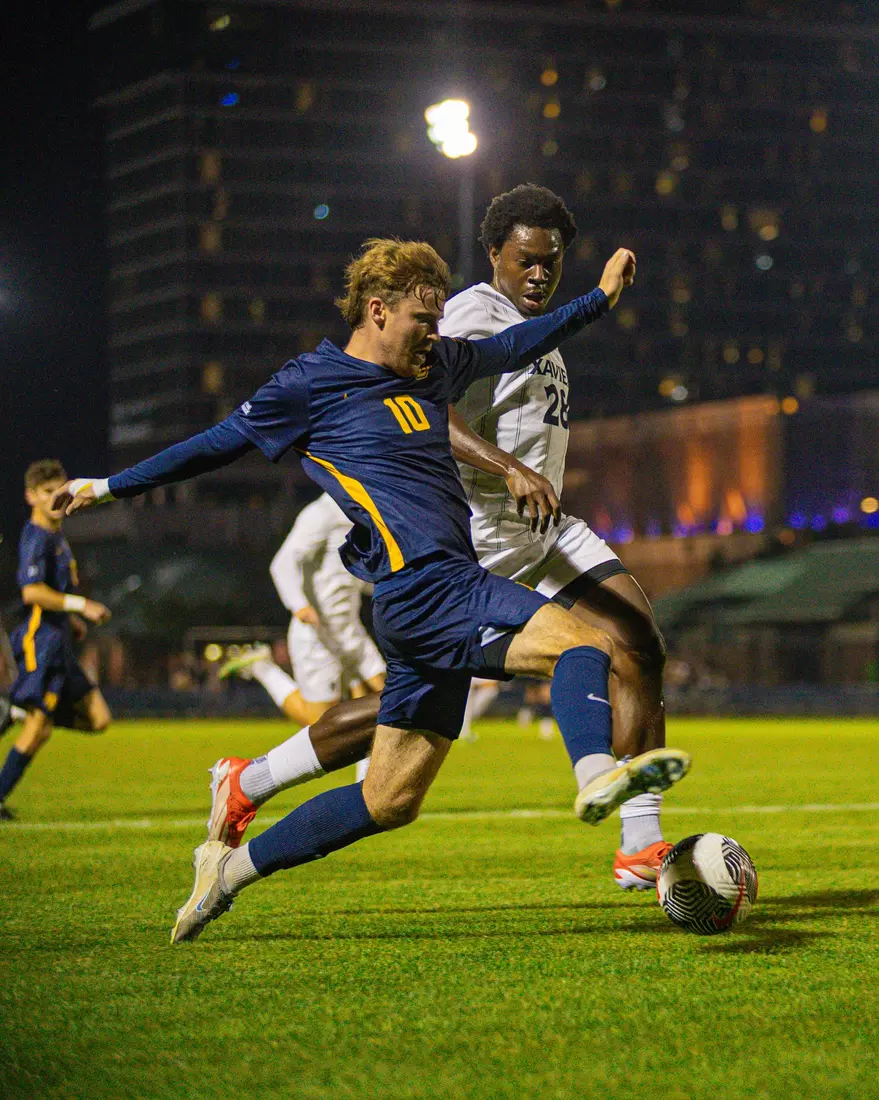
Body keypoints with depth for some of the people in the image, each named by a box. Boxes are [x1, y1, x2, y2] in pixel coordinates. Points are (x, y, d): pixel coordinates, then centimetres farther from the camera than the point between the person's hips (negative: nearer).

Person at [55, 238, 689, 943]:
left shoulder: (434, 368, 21)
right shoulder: (312, 384, 2)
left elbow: (513, 348, 36)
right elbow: (219, 444, 11)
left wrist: (602, 297, 36)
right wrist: (112, 486, 18)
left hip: (442, 597, 8)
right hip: (422, 587, -8)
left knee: (390, 800, 9)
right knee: (584, 644, -28)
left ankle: (232, 868, 19)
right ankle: (596, 774, -56)